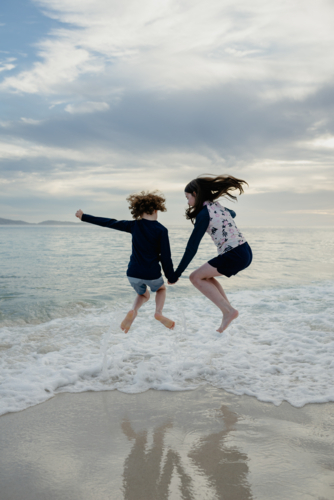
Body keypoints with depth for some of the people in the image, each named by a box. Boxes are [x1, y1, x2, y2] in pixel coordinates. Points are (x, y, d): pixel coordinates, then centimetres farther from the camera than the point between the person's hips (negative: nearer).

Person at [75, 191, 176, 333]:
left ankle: (133, 311, -3)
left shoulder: (134, 226, 0)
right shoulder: (161, 230, -9)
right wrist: (171, 277, 4)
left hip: (133, 274, 3)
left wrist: (84, 217, 18)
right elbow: (165, 256, -9)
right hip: (152, 274, -3)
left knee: (143, 295, 30)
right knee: (161, 289, 30)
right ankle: (158, 312, 3)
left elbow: (108, 223, 7)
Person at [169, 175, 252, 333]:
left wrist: (176, 274, -6)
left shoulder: (204, 213, -10)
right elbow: (233, 213, 41)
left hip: (234, 256, -9)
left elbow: (192, 248, -11)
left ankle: (228, 311, -4)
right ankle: (228, 310, 12)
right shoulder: (218, 206, 14)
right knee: (206, 276, 21)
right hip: (245, 252, 9)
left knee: (196, 277, 0)